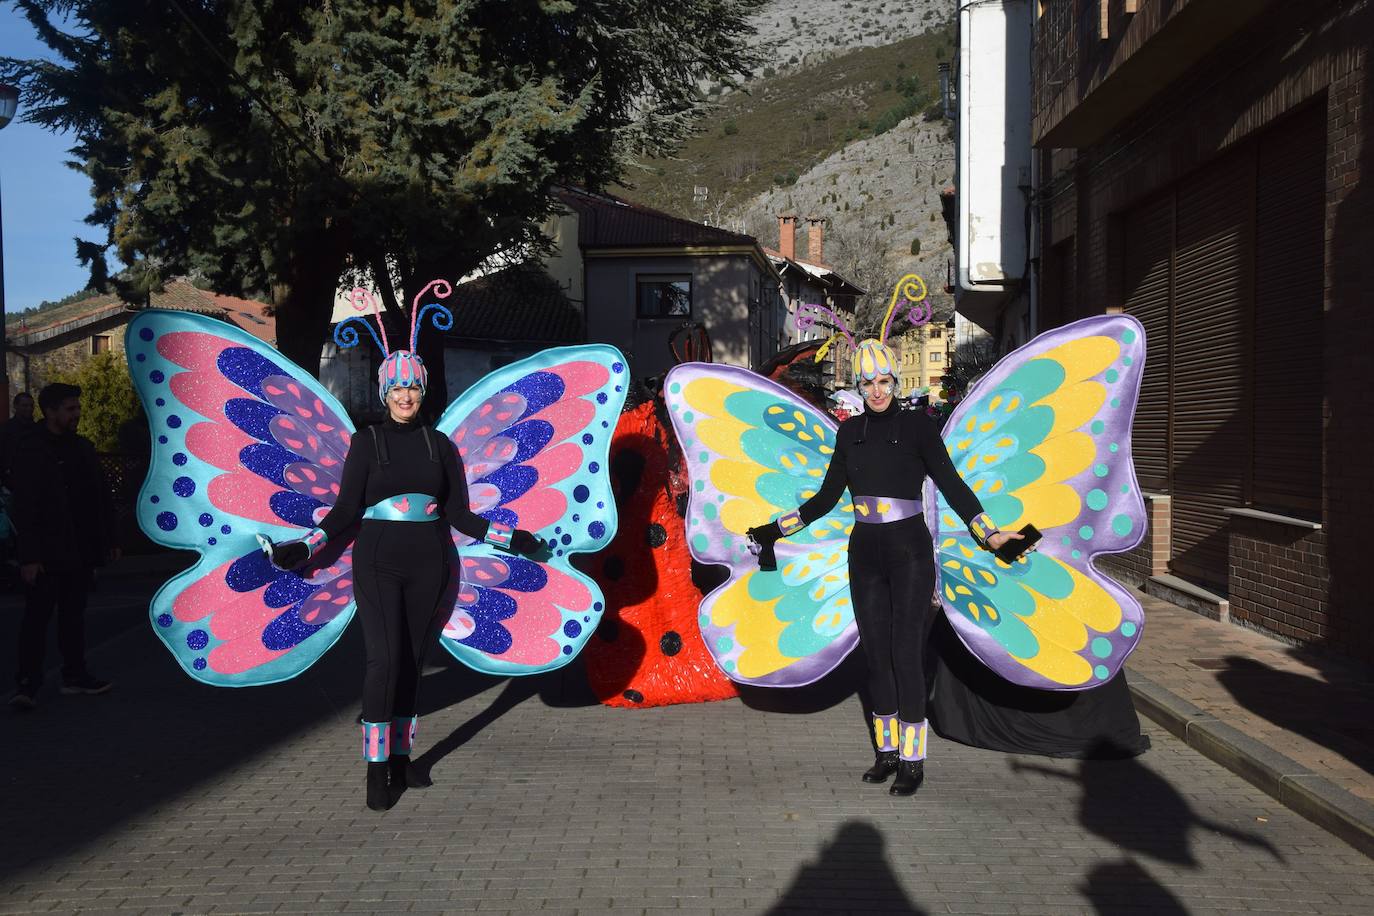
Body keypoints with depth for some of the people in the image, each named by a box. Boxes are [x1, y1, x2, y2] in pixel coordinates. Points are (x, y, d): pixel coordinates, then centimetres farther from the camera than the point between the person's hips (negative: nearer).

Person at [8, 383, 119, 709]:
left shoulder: (83, 448, 11)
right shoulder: (28, 451, -8)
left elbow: (101, 497, 16)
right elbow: (23, 508, -12)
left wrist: (109, 541, 14)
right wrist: (29, 557, -17)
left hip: (80, 551, 6)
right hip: (45, 555, -6)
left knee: (74, 615, 13)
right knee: (37, 617, -3)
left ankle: (75, 675, 22)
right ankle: (28, 684, 3)